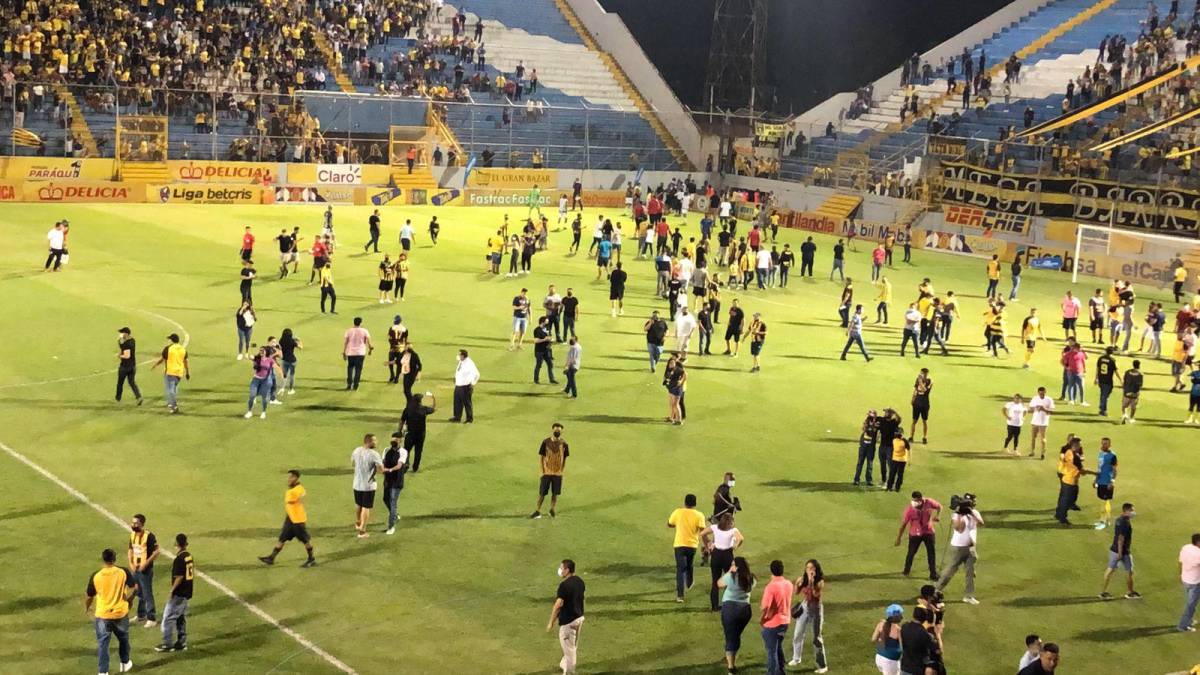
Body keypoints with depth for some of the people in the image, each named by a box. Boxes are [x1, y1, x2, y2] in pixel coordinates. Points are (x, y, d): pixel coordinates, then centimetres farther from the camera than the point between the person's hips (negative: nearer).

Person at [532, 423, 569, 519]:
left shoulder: (564, 443, -4)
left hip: (558, 473, 1)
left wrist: (561, 470, 3)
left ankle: (552, 510, 25)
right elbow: (541, 456, 0)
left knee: (555, 493, 8)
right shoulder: (546, 442, -6)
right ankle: (537, 512, 9)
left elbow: (565, 458, 6)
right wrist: (542, 470, -5)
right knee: (542, 493, 1)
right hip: (546, 472, -1)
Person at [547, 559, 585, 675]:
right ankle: (565, 664, 42)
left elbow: (558, 605, -24)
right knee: (572, 644, 24)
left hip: (568, 620, -8)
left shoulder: (564, 585, -24)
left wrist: (551, 623, -16)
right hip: (579, 617, 8)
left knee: (569, 646, 5)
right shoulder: (580, 581, 2)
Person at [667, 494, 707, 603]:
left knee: (680, 569, -3)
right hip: (692, 545, 1)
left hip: (679, 544, -1)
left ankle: (680, 595, -15)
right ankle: (688, 583, 50)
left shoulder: (677, 512, -4)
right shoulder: (699, 515, -8)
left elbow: (669, 524, 11)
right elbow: (702, 532, -14)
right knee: (689, 566, 26)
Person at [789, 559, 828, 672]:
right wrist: (797, 584, -19)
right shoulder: (803, 579, -3)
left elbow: (815, 595, -27)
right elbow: (796, 592, -1)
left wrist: (811, 583, -33)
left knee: (817, 638, -2)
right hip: (804, 607, 5)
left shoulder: (820, 582, -16)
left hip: (816, 609, -5)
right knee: (797, 635, 16)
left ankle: (822, 665, 7)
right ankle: (796, 659, 37)